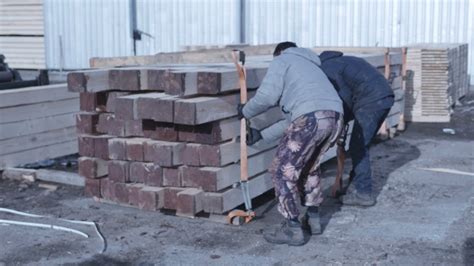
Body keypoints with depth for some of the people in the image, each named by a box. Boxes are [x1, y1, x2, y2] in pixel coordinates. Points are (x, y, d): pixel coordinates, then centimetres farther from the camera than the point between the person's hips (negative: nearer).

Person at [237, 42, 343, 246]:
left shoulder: (282, 60, 18)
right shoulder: (309, 66, 40)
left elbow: (267, 95, 0)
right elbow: (293, 119, 35)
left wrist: (245, 111, 19)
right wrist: (262, 135, 38)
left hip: (312, 118, -8)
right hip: (335, 116, 8)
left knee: (283, 170, 5)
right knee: (308, 166, 29)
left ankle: (293, 229, 7)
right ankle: (313, 218, 33)